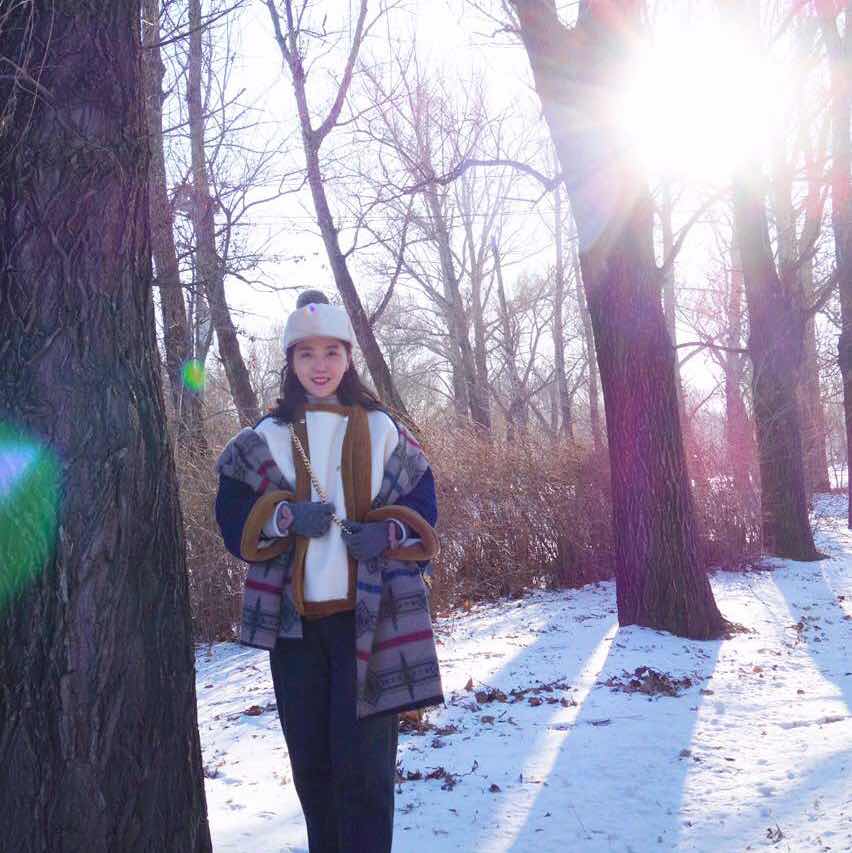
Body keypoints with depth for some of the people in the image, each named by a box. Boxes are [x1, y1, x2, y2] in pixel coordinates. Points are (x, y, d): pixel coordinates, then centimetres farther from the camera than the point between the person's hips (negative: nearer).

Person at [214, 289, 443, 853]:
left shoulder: (382, 432, 4)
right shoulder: (267, 439, 7)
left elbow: (424, 509, 7)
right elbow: (234, 517, 6)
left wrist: (389, 532, -13)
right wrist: (285, 515, -13)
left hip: (368, 615, -2)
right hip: (295, 617, 2)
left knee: (362, 760, -4)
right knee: (311, 759, 9)